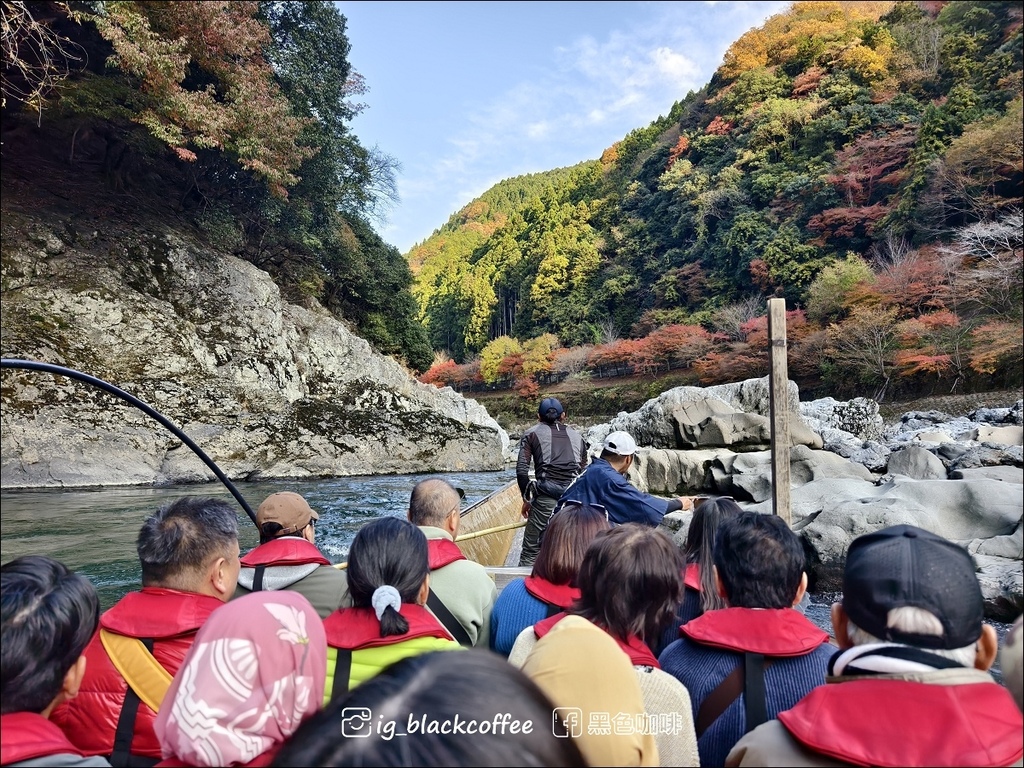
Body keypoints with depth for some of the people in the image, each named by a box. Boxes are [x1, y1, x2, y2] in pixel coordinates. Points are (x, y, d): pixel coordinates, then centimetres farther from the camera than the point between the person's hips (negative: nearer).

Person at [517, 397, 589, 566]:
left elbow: (521, 470, 2)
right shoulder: (578, 436, 21)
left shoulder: (532, 433, 11)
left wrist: (526, 499, 11)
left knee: (531, 552, 2)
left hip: (546, 498, -3)